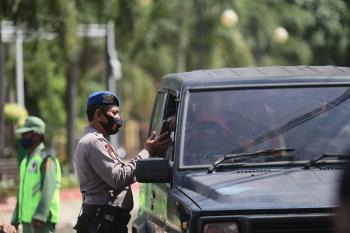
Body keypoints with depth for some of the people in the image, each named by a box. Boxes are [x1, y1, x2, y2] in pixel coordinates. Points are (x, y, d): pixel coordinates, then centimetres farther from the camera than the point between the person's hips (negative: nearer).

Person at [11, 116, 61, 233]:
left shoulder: (46, 159, -8)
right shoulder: (26, 161, 19)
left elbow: (48, 189, -19)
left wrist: (40, 215, -28)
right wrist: (15, 219, 21)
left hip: (42, 219, -9)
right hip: (26, 219, 9)